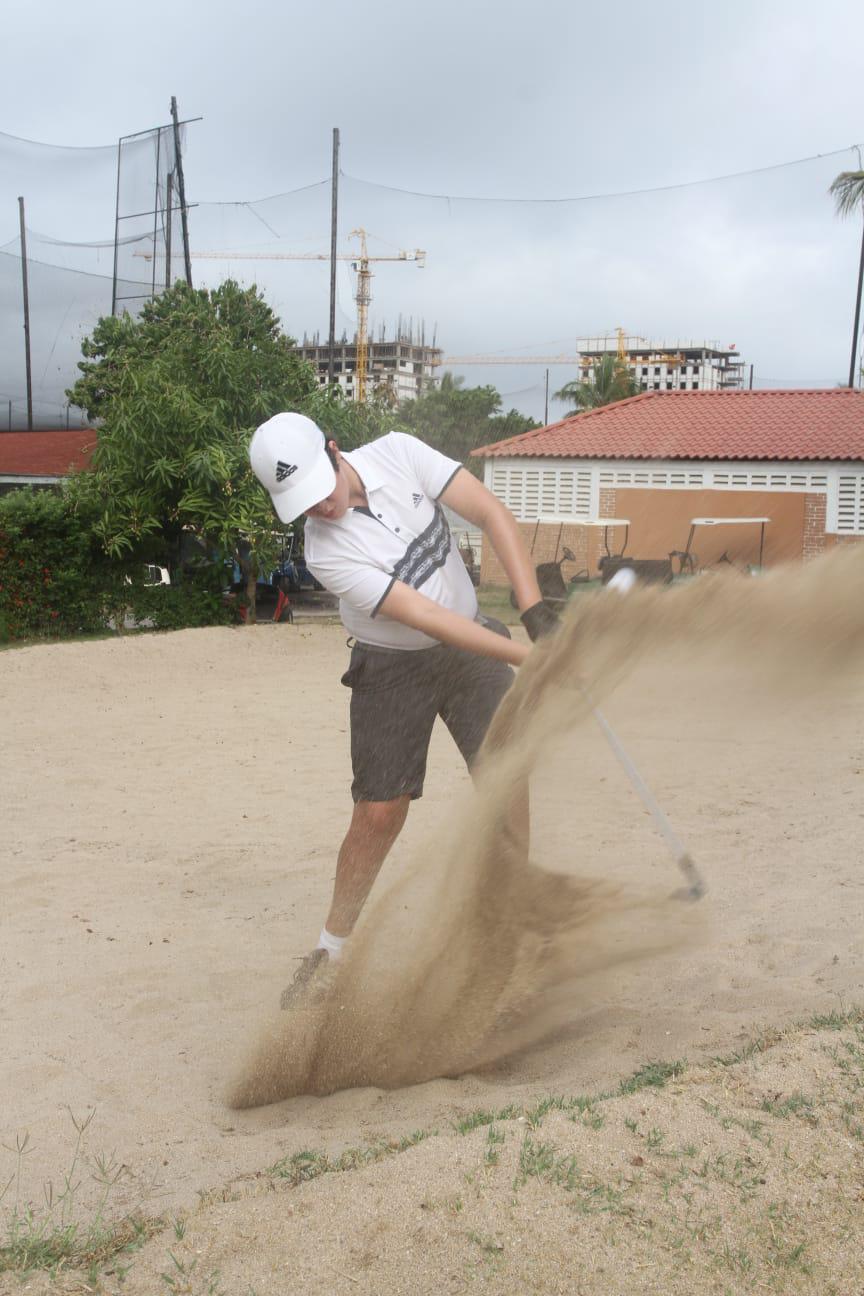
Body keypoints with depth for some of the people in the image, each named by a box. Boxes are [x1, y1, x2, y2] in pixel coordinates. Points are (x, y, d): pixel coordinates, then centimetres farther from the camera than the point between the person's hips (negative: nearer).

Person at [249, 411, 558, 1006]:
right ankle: (332, 948, 17)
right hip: (393, 667, -3)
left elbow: (492, 513, -17)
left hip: (474, 640, 3)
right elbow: (422, 616, -28)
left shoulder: (397, 452, -15)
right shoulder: (327, 554, -24)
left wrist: (535, 611, -27)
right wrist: (527, 657, -32)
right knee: (379, 812, -3)